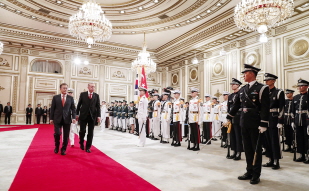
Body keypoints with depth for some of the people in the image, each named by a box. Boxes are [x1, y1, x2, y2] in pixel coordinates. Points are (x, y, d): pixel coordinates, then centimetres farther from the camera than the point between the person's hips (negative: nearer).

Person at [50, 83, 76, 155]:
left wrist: (73, 117, -9)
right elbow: (52, 108, 6)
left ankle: (63, 149, 18)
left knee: (66, 135, 2)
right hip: (57, 119, 0)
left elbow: (73, 108, 3)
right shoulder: (55, 97, 5)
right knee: (57, 133, -6)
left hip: (67, 119, 1)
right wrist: (51, 118, 1)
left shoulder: (70, 98, 5)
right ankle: (56, 147, 22)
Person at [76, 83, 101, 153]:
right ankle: (81, 143, 28)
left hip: (92, 116, 1)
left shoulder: (96, 96, 5)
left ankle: (88, 147, 14)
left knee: (90, 132, 3)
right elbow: (79, 105, 6)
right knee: (82, 131, 0)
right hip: (83, 115, -1)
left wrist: (98, 116, -6)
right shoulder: (82, 94, 4)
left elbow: (98, 106, 2)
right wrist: (77, 114, 3)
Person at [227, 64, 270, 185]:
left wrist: (263, 125, -19)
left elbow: (265, 108, -13)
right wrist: (228, 118, 17)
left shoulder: (262, 88, -8)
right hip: (244, 123, 6)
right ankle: (249, 172, 25)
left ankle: (256, 175, 18)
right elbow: (237, 105, 17)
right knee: (247, 149, 13)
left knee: (256, 149, 6)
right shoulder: (242, 90, 11)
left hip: (256, 124, -6)